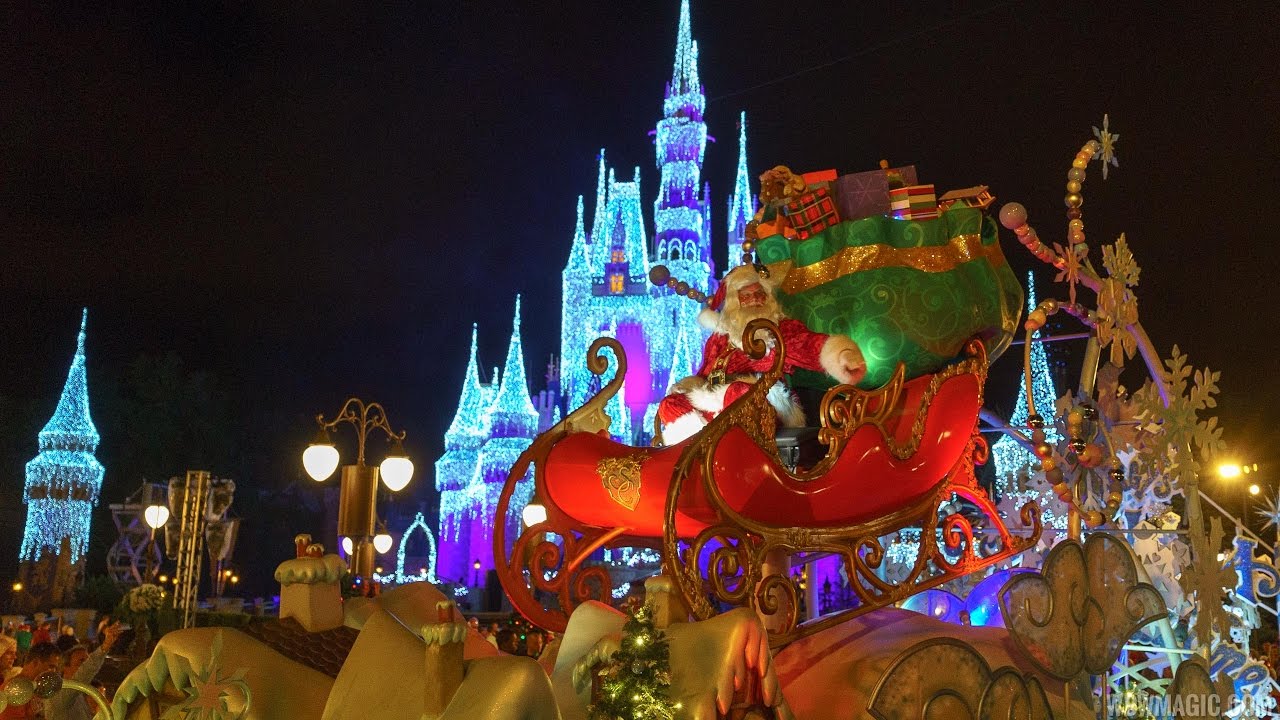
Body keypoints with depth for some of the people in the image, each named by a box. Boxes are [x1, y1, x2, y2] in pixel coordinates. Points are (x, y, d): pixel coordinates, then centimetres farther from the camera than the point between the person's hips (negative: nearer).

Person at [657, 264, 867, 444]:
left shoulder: (782, 329, 8)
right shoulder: (719, 338, 22)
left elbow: (810, 344, -12)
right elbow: (704, 377, 24)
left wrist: (843, 356, -34)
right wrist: (687, 387, -2)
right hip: (715, 408, 5)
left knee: (739, 393, -35)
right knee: (670, 404, -15)